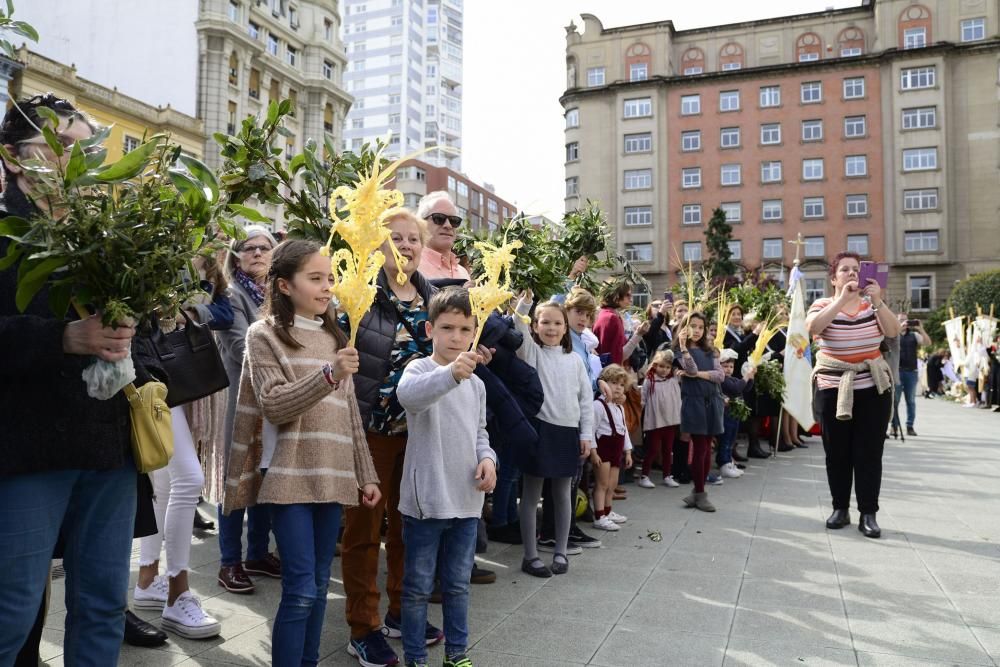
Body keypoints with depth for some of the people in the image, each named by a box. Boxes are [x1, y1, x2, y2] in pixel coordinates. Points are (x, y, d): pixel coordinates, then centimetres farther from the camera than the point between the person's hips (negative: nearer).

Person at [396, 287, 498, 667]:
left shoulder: (476, 383, 10)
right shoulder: (420, 368, -11)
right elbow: (408, 394, -36)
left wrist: (487, 457, -1)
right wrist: (451, 373, -53)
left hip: (466, 500, 6)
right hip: (426, 500, -5)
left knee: (458, 584, 19)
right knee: (418, 586, 8)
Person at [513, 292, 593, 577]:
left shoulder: (574, 359, 7)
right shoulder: (531, 353, -1)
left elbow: (586, 398, 8)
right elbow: (519, 332, -23)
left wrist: (586, 434, 4)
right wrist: (523, 305, -36)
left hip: (569, 431, 4)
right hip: (539, 428, -3)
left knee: (563, 494, 13)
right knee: (531, 495, 5)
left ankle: (560, 552, 26)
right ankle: (530, 556, 15)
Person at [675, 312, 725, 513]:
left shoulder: (709, 350, 13)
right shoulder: (680, 351, 0)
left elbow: (720, 375, 1)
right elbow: (692, 370, -18)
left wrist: (699, 374, -12)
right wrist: (683, 346, -24)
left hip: (712, 401, 5)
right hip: (694, 402, -5)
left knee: (707, 448, 6)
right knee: (700, 448, -5)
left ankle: (698, 492, 15)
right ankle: (700, 494, 4)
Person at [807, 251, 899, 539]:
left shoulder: (872, 304, 4)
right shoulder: (823, 305, -2)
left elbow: (893, 332, -10)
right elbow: (813, 327, -23)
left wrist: (877, 301, -23)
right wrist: (843, 298, -27)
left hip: (873, 388, 1)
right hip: (833, 389, -1)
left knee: (869, 452, 1)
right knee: (837, 452, 6)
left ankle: (868, 513, 8)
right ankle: (840, 508, 19)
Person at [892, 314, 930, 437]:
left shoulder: (914, 335, 13)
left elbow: (928, 342, 0)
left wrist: (921, 329, -10)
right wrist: (900, 328, -20)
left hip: (911, 371, 3)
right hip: (897, 370, -2)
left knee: (911, 401, 6)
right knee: (894, 400, -1)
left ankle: (910, 426, 12)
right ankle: (894, 426, 4)